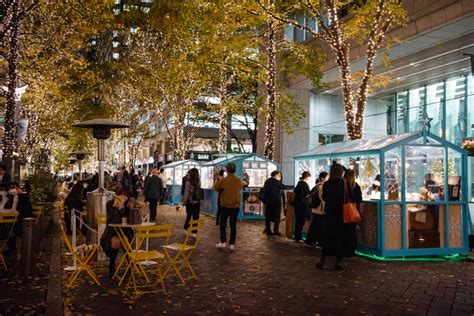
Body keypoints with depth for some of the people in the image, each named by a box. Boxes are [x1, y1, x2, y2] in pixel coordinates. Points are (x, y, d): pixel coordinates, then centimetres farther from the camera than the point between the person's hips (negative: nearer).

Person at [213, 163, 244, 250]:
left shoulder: (223, 180, -15)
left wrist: (218, 179, 15)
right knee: (233, 225, 7)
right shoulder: (239, 180, -4)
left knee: (223, 224, 12)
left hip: (225, 206, -3)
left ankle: (223, 242, 10)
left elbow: (215, 187, -2)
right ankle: (232, 244, 9)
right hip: (235, 206, 3)